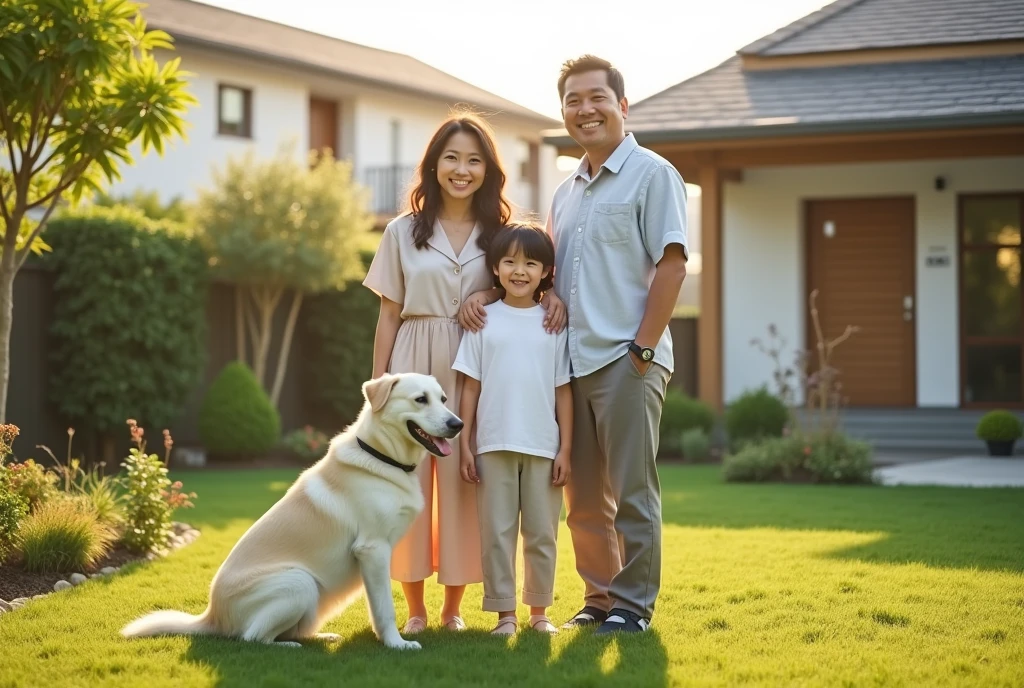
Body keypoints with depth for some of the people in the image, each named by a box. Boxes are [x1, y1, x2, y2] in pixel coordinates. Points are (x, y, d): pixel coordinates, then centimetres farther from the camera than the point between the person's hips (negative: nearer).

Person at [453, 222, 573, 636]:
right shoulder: (484, 321, 4)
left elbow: (563, 392, 4)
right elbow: (471, 388, 4)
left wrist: (565, 450, 0)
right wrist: (465, 445, 0)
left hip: (543, 446, 0)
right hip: (494, 445, 0)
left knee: (542, 533, 7)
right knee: (496, 531, 2)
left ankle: (539, 610, 19)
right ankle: (505, 613, 9)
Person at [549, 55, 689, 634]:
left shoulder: (652, 174, -3)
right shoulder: (566, 192, 19)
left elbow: (672, 264, -11)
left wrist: (642, 348, -15)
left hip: (626, 360, -7)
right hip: (572, 362, 7)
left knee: (631, 493, -2)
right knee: (583, 496, 11)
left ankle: (634, 605, 7)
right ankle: (599, 598, 21)